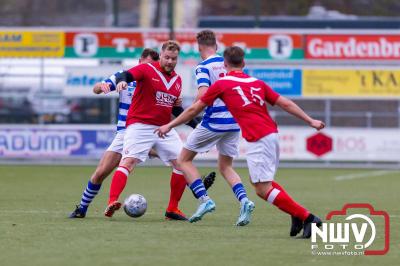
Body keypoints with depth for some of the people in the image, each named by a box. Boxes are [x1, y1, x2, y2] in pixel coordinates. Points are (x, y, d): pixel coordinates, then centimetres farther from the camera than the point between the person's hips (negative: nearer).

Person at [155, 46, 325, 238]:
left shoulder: (222, 84, 4)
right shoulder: (257, 83, 18)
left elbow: (194, 109, 11)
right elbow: (285, 104, 13)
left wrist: (169, 126, 22)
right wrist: (310, 121, 19)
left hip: (257, 139, -7)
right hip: (271, 134, 7)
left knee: (263, 190, -4)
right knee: (261, 181, 24)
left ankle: (306, 217, -12)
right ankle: (297, 215, 13)